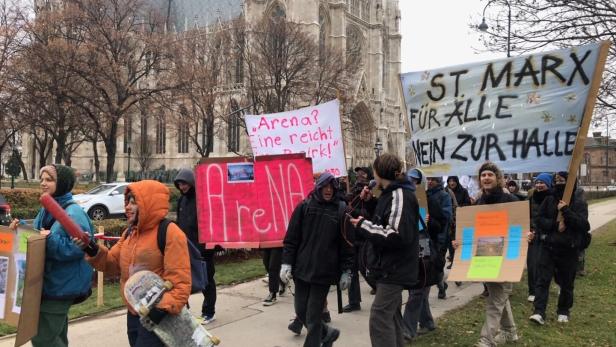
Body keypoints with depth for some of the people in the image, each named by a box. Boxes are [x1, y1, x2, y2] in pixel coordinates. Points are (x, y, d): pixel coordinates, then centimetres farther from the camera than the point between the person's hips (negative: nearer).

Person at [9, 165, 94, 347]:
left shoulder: (73, 213, -18)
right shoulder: (46, 210, 10)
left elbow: (79, 247, -24)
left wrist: (50, 239, -26)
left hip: (61, 285, -9)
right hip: (47, 282, 9)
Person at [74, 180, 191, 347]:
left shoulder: (170, 233, -17)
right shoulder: (130, 233, 11)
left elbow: (180, 280, -20)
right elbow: (113, 263, 11)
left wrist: (164, 308, -26)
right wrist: (93, 251, -5)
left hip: (157, 317, -8)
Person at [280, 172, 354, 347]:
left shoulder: (341, 209, -1)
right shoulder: (304, 206, 2)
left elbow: (347, 243, -1)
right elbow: (291, 238, 2)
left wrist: (346, 271, -3)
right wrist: (286, 263, -4)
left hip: (324, 271, -3)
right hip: (301, 268, 3)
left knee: (313, 317, 0)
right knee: (301, 312, 10)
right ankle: (328, 333, 35)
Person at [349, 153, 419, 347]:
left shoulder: (400, 195, -18)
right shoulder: (391, 194, 13)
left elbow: (397, 235, -27)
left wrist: (363, 225, -19)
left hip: (394, 270, -10)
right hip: (390, 269, 10)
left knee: (379, 319, -11)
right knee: (391, 317, 17)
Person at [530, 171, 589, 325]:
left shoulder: (579, 203, -3)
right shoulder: (549, 200, 4)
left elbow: (583, 224, -15)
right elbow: (540, 220, 1)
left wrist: (566, 211, -24)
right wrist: (555, 224, -16)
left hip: (569, 249, -1)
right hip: (548, 246, 2)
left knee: (566, 283, 10)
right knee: (542, 280, -7)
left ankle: (563, 312, 28)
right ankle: (539, 312, -9)